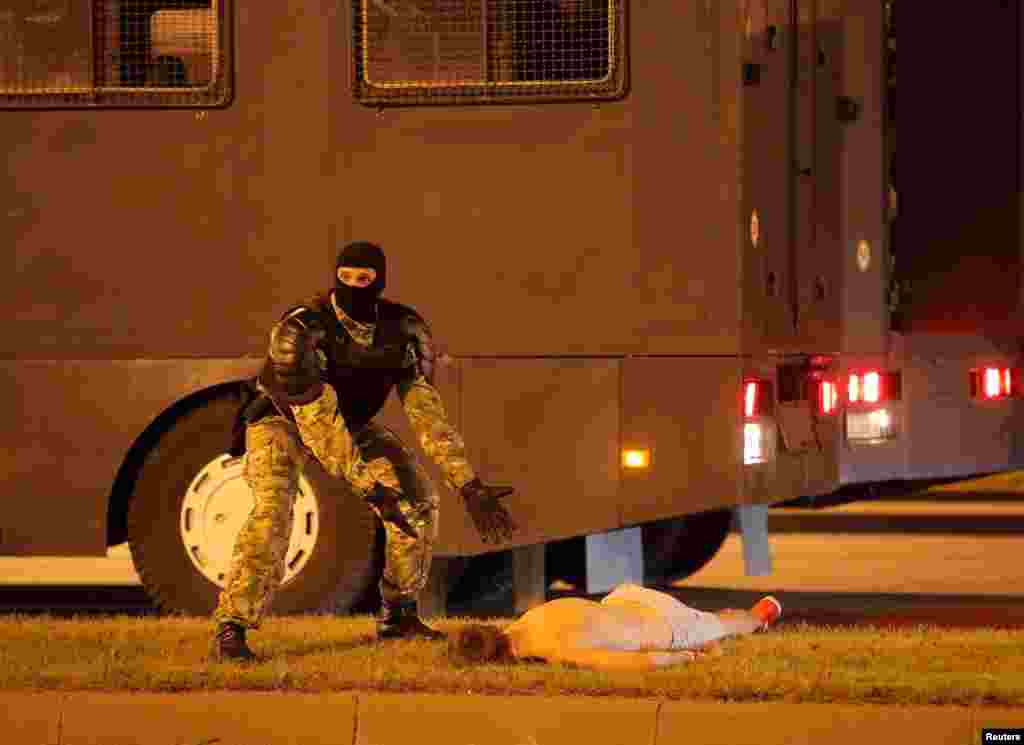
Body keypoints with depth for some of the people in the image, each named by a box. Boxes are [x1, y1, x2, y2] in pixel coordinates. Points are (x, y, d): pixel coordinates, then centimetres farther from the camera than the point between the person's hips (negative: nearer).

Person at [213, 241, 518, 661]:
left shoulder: (405, 330, -23)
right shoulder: (300, 330, -38)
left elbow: (427, 413, -23)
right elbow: (317, 422, -41)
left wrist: (470, 488, -30)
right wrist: (371, 488, -45)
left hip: (349, 421, 5)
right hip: (282, 421, -5)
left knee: (417, 499, -5)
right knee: (273, 509, -30)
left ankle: (397, 616, 10)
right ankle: (229, 632, -30)